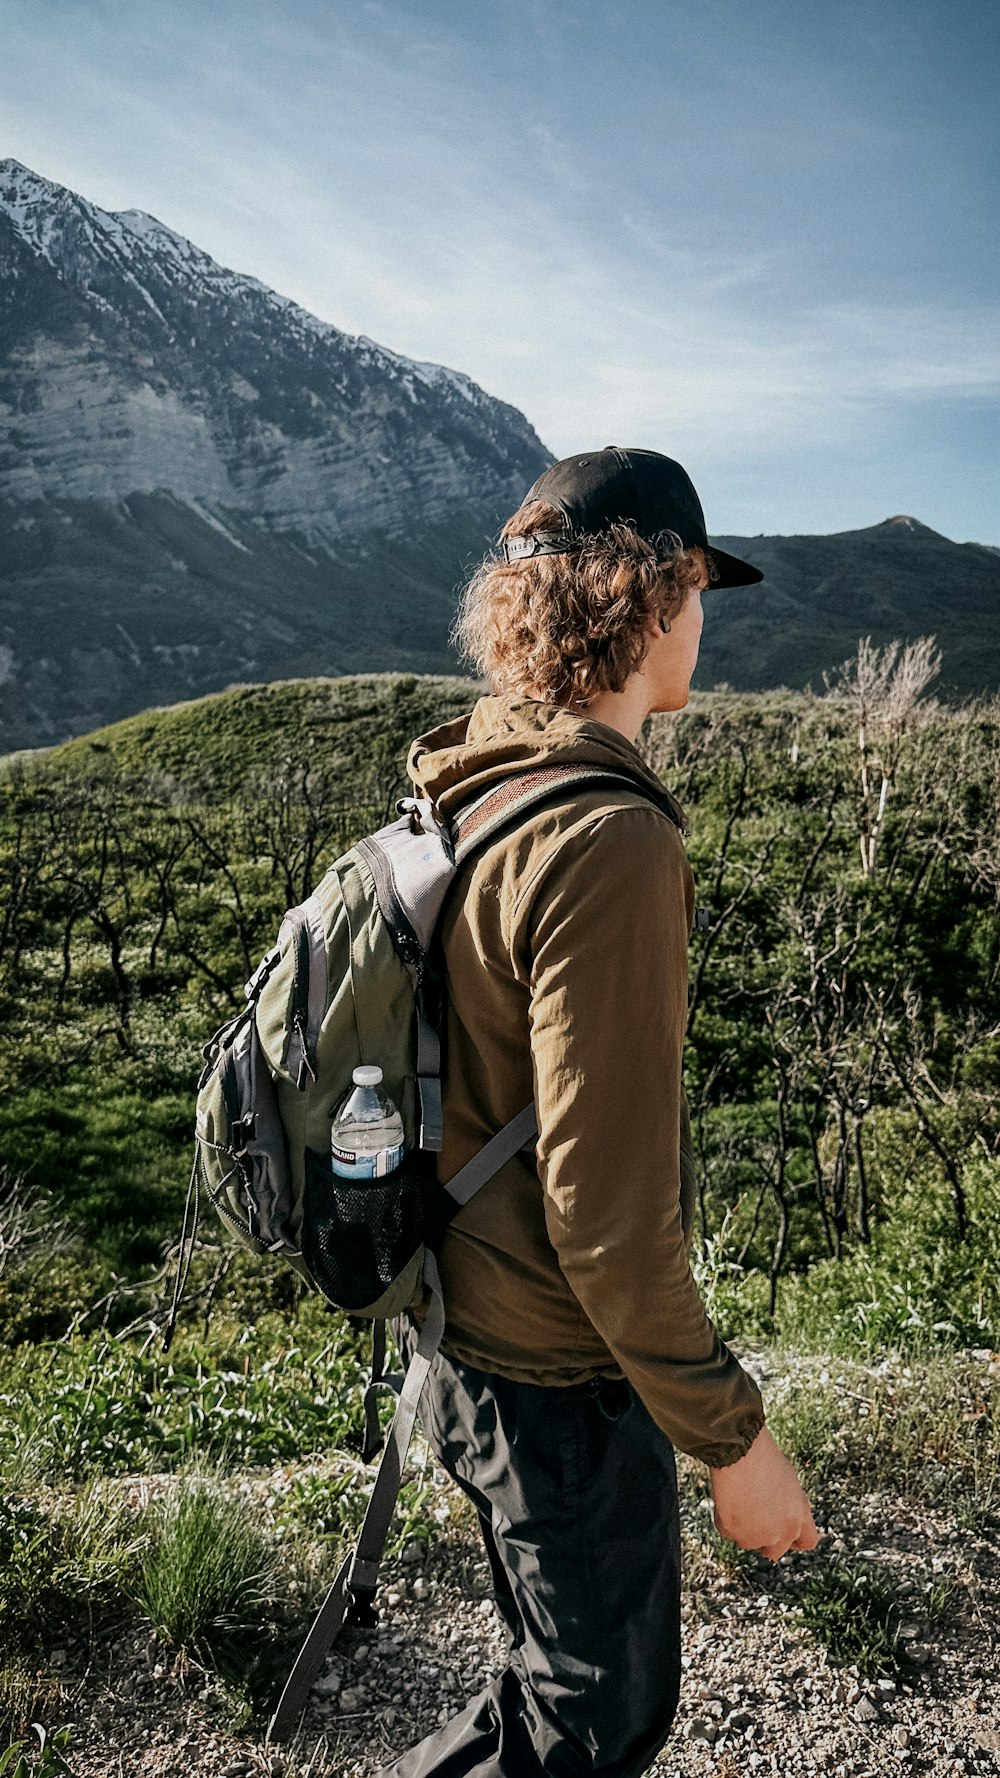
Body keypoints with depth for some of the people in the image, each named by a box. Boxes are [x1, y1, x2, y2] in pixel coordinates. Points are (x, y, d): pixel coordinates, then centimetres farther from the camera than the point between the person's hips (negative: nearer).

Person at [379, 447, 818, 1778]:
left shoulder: (476, 791, 0)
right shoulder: (608, 843, -29)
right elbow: (608, 1207, -29)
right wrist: (733, 1435, -15)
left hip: (465, 1329, 9)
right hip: (559, 1372, -8)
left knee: (564, 1668, 30)